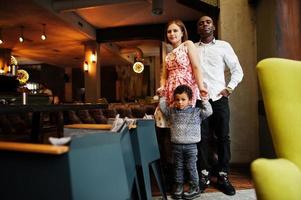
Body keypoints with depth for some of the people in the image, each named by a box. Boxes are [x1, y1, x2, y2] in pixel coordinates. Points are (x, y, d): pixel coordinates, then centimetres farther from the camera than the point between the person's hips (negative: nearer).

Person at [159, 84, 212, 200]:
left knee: (191, 167, 6)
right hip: (176, 145, 3)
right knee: (178, 167, 13)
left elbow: (208, 111, -6)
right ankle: (178, 187, 27)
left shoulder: (196, 112, -1)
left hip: (191, 146, -2)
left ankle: (194, 188, 21)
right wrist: (163, 97, 17)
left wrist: (204, 100, -1)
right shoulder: (172, 112, 5)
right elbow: (163, 107, 12)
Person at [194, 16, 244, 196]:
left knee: (223, 137, 3)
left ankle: (223, 176, 14)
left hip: (219, 98, 0)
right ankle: (204, 175, 14)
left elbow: (237, 70, 9)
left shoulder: (224, 46, 8)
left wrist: (229, 88, -2)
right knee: (202, 138, 3)